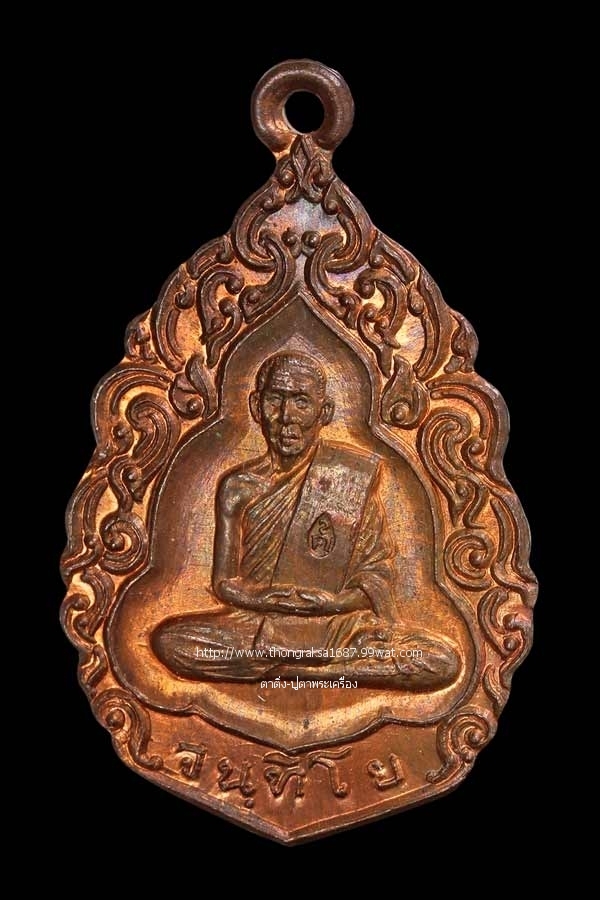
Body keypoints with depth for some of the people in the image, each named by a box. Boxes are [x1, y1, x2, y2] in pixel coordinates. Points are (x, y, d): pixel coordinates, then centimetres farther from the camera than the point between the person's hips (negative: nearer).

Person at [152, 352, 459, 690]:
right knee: (167, 639, -27)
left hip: (339, 625, 0)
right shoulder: (239, 487, 3)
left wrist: (335, 601, -20)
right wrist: (270, 599, -19)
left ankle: (284, 668, -17)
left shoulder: (358, 474, 1)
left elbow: (378, 572, 0)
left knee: (444, 662, -24)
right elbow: (224, 584, 0)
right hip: (258, 625, 1)